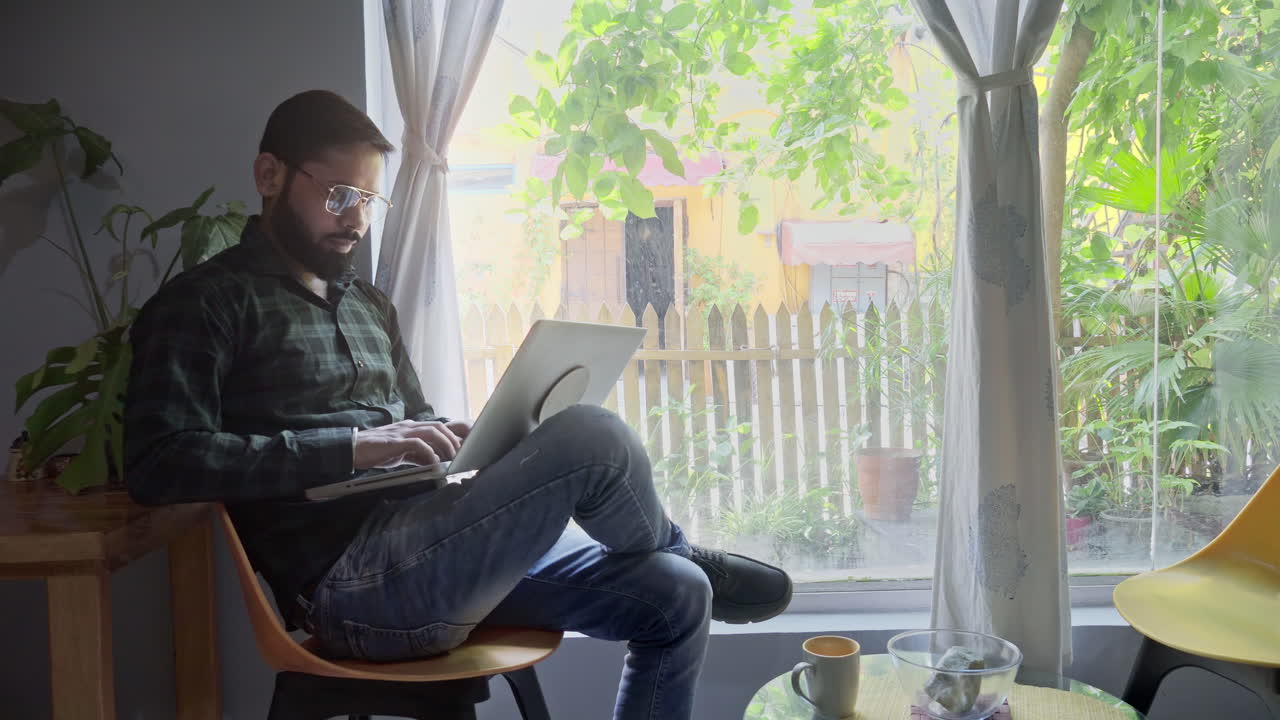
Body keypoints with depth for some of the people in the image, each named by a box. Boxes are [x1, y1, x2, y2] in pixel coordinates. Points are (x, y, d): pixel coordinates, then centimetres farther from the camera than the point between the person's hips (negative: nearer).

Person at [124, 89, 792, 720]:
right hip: (352, 581, -8)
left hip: (434, 547, 8)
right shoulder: (205, 303, -1)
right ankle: (686, 553, 9)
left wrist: (459, 439, 3)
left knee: (676, 598, -3)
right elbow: (158, 463, -14)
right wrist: (352, 447, -21)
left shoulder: (369, 305, 23)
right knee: (588, 435, -25)